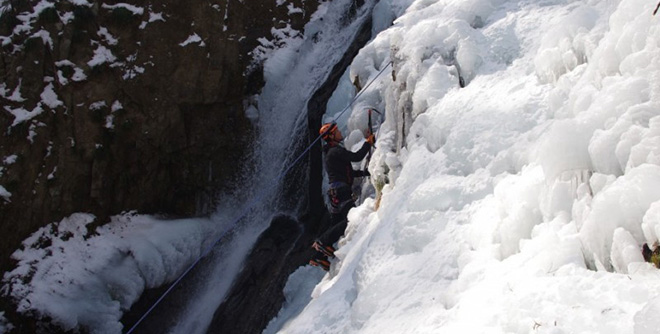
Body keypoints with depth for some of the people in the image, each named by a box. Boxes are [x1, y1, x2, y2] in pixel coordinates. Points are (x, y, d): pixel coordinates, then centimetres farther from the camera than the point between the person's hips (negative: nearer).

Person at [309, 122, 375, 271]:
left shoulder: (331, 152, 24)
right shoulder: (336, 151, -9)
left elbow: (348, 172, 29)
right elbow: (357, 157, -15)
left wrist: (366, 172, 25)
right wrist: (368, 143, -2)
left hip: (336, 192, 10)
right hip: (340, 190, -10)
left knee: (336, 225, 10)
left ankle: (319, 256, 10)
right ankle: (323, 242, -16)